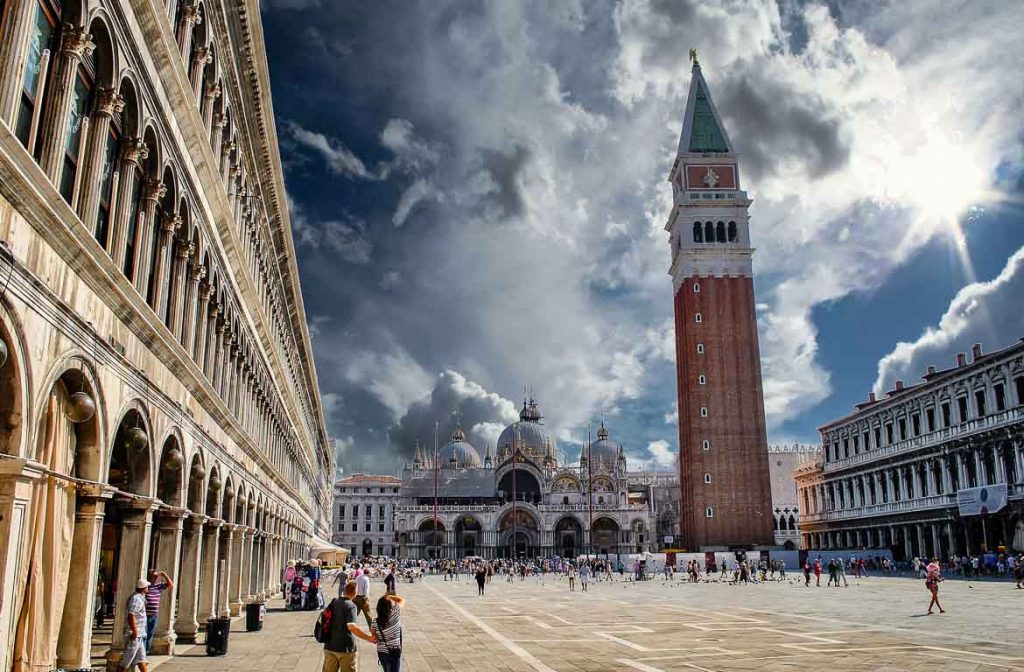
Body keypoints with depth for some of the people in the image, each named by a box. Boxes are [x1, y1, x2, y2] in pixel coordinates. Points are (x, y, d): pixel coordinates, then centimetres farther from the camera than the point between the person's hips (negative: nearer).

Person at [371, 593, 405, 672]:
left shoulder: (375, 623, -13)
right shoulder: (395, 614, -18)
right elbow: (402, 600, 0)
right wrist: (390, 596, 7)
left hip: (381, 653, 4)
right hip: (394, 653, -3)